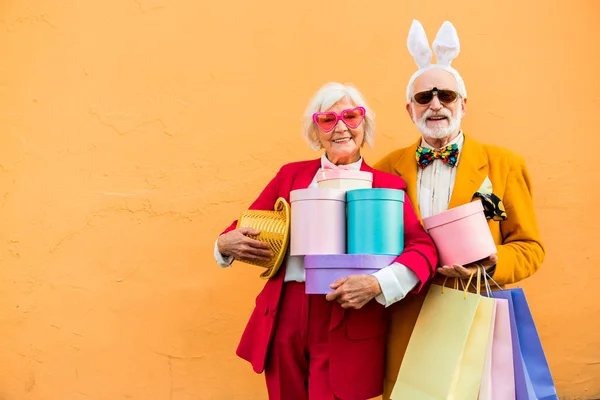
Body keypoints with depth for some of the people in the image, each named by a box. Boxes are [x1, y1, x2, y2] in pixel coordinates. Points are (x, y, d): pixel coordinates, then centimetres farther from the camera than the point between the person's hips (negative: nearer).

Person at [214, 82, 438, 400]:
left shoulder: (386, 185, 1)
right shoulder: (291, 174, 10)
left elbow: (423, 248, -9)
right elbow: (247, 228, 13)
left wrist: (377, 284, -25)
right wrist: (226, 244, -10)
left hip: (349, 325, -3)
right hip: (285, 318, 3)